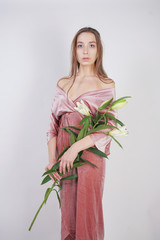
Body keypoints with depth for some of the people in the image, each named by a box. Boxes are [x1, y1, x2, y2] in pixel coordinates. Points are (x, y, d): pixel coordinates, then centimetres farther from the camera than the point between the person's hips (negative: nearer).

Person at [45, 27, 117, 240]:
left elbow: (109, 127, -10)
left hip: (90, 154, -3)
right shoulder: (63, 84, 8)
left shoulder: (106, 85, -1)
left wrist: (76, 147, -20)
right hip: (64, 157, 3)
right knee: (67, 210, 13)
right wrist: (52, 160, -7)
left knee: (87, 212, 4)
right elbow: (53, 124, 4)